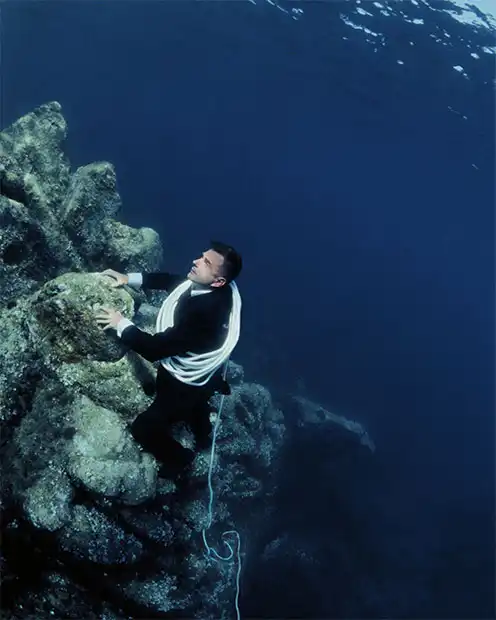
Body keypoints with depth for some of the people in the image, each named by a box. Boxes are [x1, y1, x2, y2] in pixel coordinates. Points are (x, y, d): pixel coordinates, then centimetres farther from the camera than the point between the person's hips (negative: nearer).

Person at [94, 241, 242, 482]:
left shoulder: (204, 312, -44)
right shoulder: (207, 287, -19)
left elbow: (155, 349, -37)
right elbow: (171, 280, 2)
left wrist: (121, 324, -24)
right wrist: (130, 278, -7)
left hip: (186, 383, -8)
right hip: (196, 369, 8)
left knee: (144, 427, 6)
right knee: (194, 405, 36)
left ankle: (178, 460, 33)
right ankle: (203, 437, 66)